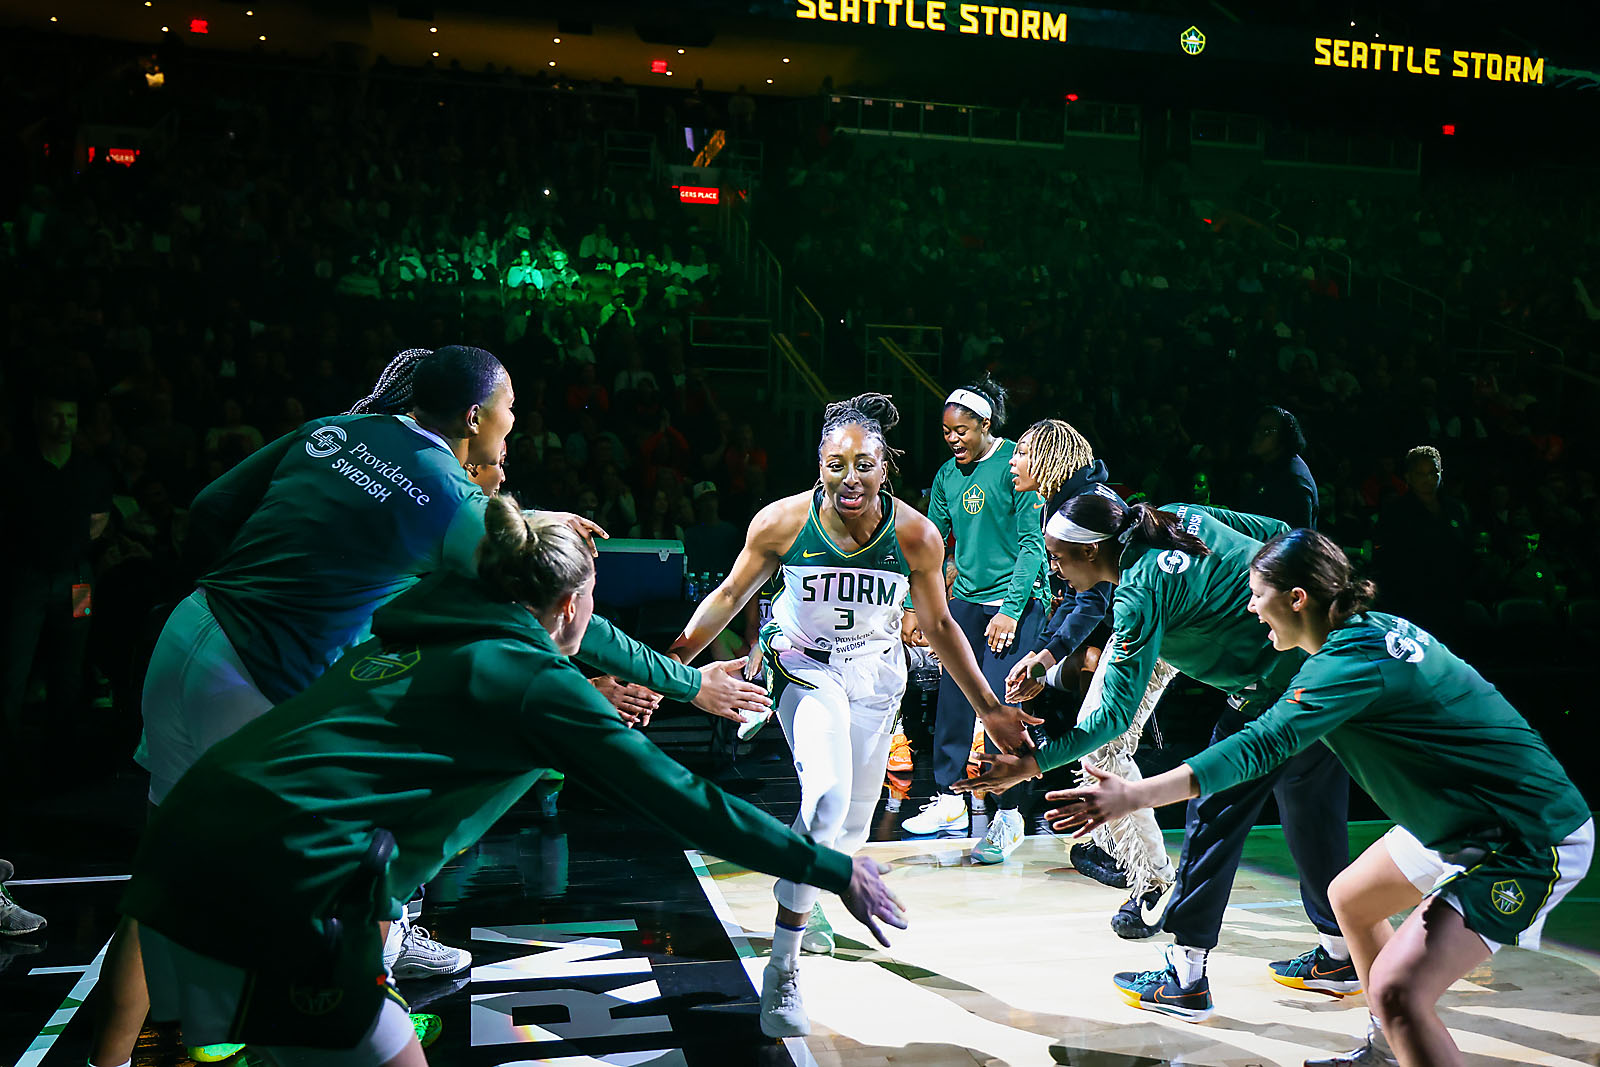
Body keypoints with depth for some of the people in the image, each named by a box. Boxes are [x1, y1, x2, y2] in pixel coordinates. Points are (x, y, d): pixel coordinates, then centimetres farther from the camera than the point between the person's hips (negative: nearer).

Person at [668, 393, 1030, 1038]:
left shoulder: (916, 536, -18)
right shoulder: (782, 522, -21)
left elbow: (938, 627, -3)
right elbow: (730, 596, -7)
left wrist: (990, 708, -1)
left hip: (876, 673, 3)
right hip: (805, 666, -3)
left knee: (856, 820, 12)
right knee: (827, 798, -25)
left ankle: (803, 902, 46)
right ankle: (783, 972, -13)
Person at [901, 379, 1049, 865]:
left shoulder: (1016, 464, -8)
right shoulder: (948, 475, 10)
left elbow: (1033, 543, -11)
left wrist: (1011, 609, -16)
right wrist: (914, 606, 12)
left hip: (1017, 600, -6)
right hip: (967, 599, 6)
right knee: (952, 700, 4)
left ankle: (1009, 817, 3)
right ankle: (949, 802, 19)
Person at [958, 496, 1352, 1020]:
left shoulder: (1138, 595, -17)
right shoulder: (1180, 518, 5)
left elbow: (1115, 714, -19)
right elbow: (1284, 535, 13)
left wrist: (1034, 762, -16)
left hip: (1278, 693, -9)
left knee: (1215, 817, 1)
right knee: (1314, 818, 20)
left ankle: (1184, 980, 7)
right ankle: (1339, 956, 35)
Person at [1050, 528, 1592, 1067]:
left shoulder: (1351, 661, -25)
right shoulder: (1380, 627, 3)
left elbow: (1259, 745, -33)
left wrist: (1133, 795, -36)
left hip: (1529, 842, -10)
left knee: (1396, 988, -22)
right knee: (1349, 899, 23)